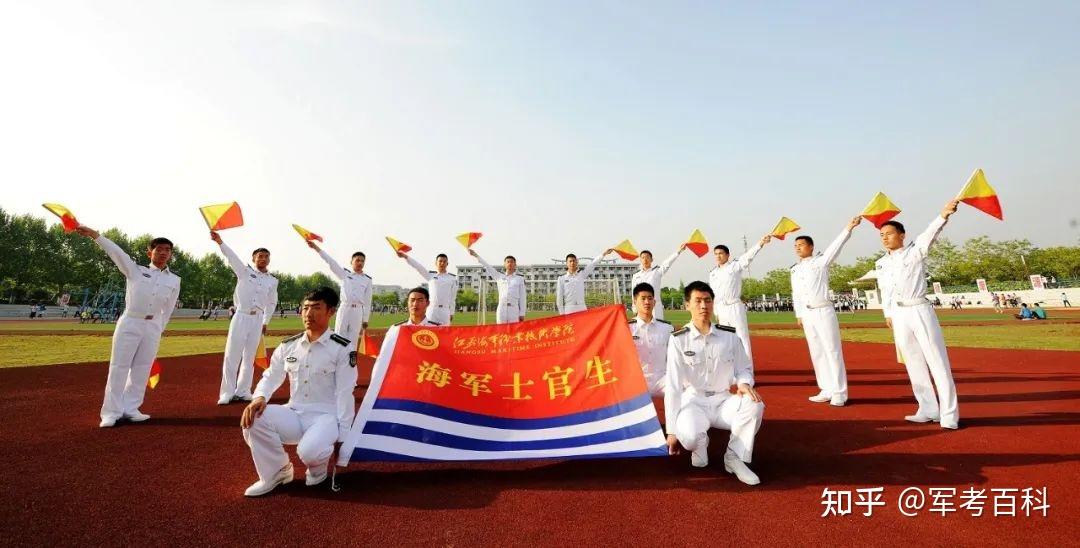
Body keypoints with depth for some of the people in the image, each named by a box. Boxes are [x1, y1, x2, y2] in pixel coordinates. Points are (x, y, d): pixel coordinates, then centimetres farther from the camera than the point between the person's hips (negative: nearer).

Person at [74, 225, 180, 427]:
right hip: (129, 323, -2)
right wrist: (95, 235, -21)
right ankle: (111, 412, 5)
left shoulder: (174, 280, 9)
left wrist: (159, 329, 9)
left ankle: (130, 409, 16)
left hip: (153, 327, 2)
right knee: (119, 367, -1)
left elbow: (168, 309, 12)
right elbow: (116, 252, -8)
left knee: (141, 369, 6)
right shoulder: (135, 270, 6)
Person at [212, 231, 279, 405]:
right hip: (241, 317, -3)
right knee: (232, 355, -4)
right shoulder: (245, 271, 3)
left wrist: (266, 322, 15)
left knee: (249, 357, 7)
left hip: (257, 319, 3)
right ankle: (227, 393, 2)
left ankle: (243, 391, 14)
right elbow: (232, 256, -13)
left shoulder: (273, 281, 10)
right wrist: (220, 242, -28)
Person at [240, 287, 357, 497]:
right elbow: (270, 377, 10)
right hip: (294, 414, 5)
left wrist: (342, 435, -14)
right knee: (253, 418, -21)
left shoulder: (342, 348, -10)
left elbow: (345, 393, -11)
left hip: (326, 416, -5)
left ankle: (318, 465, 9)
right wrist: (259, 397, -15)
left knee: (308, 452, -33)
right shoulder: (288, 346, 6)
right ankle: (276, 472, 3)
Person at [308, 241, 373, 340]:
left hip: (358, 311, 0)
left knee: (352, 340, 4)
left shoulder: (367, 280, 6)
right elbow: (331, 262, -2)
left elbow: (367, 301, 6)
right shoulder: (344, 273, 6)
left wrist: (366, 319, 5)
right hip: (344, 309, 0)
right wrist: (316, 247, -11)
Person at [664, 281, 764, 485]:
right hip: (693, 402, -2)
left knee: (755, 405, -28)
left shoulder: (729, 336, 0)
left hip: (723, 401, 3)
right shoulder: (678, 340, -9)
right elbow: (673, 386, -11)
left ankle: (735, 457, -5)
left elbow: (744, 368, 12)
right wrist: (672, 430, -12)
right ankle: (700, 445, 9)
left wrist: (744, 383, -16)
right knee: (689, 436, -33)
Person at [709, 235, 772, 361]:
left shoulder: (736, 265, -3)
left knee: (742, 338, -3)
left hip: (735, 307, -5)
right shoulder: (712, 273, 11)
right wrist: (716, 313, 13)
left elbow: (748, 256, -20)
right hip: (721, 309, 5)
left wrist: (761, 242, -36)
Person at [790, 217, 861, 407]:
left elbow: (835, 246, -17)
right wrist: (798, 315, 13)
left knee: (832, 351, -3)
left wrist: (848, 228, -29)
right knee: (817, 353, 10)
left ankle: (839, 393, 3)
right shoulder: (794, 269, 13)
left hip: (823, 311, -6)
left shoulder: (821, 261, -2)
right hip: (807, 314, 6)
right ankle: (827, 390, 19)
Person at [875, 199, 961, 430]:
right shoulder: (881, 263, 11)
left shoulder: (915, 251, -3)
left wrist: (943, 215, -40)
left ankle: (949, 414, 2)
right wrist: (888, 314, 15)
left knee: (937, 361, -3)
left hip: (920, 311, -5)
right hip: (899, 315, 5)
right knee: (914, 364, 10)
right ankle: (928, 410, 19)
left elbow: (929, 235, -23)